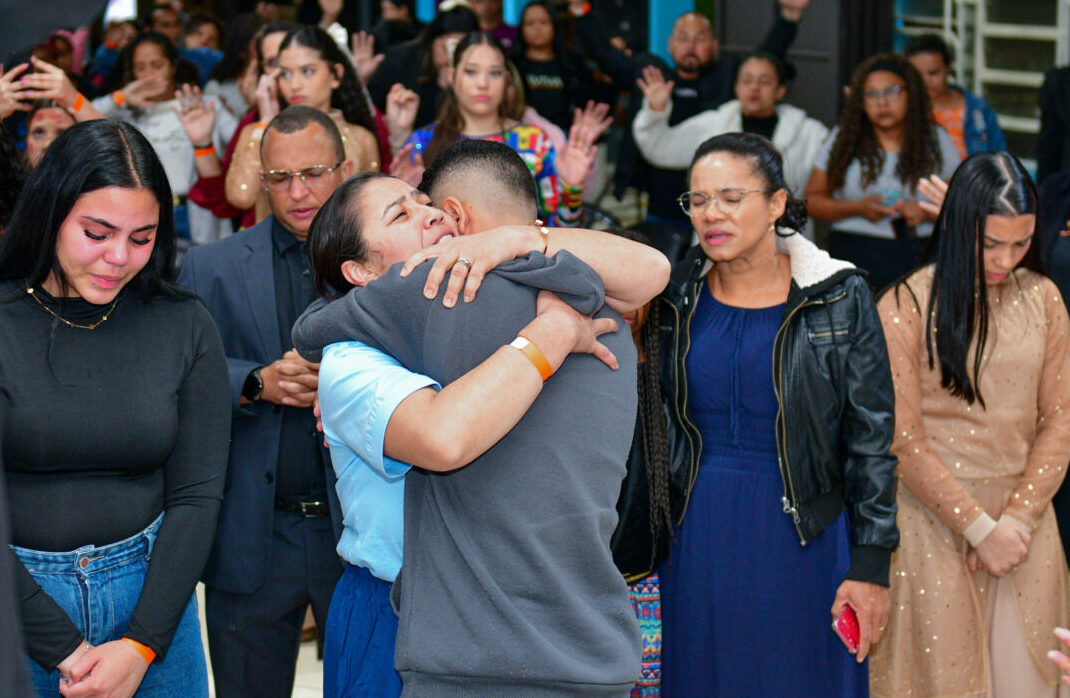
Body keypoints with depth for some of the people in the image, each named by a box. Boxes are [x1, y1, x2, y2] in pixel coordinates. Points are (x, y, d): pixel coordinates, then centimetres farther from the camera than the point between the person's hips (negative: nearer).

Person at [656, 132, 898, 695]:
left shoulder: (839, 298, -4)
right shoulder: (674, 299, 2)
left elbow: (872, 440, -4)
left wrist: (871, 567, -8)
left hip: (801, 543, -2)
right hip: (697, 539, 2)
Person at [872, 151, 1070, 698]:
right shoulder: (905, 309, -9)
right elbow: (906, 443, -10)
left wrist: (1016, 518, -9)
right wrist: (979, 527, -12)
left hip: (1023, 515, 4)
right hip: (936, 517, -4)